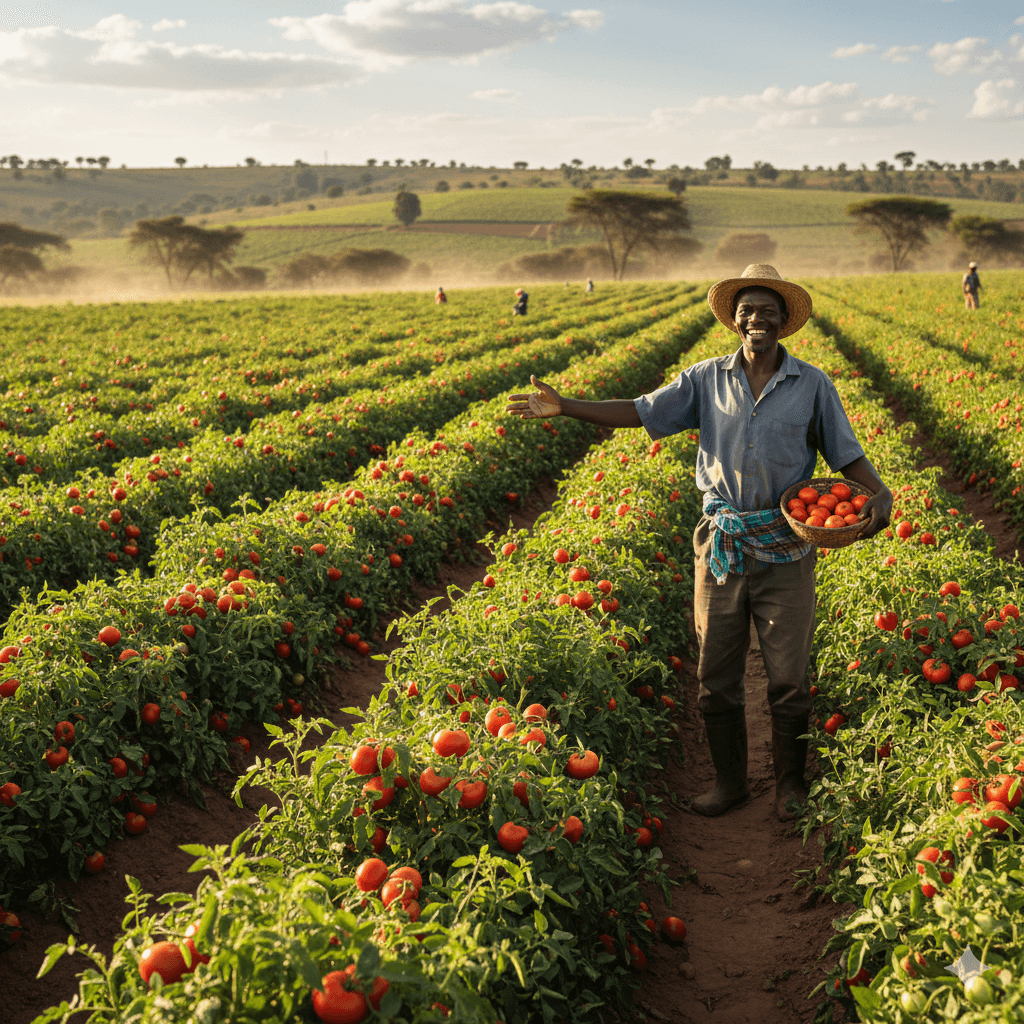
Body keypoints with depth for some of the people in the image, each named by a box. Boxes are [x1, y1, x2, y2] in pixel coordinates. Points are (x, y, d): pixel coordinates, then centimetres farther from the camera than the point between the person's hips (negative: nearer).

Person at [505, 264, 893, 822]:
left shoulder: (813, 385, 1)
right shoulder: (707, 379, 3)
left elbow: (848, 456, 3)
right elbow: (642, 411, 2)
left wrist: (879, 494, -17)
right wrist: (564, 407, -7)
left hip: (785, 546, -1)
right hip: (721, 543, 2)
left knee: (789, 675, 7)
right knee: (716, 674, 10)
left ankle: (791, 782, 24)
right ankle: (729, 780, 26)